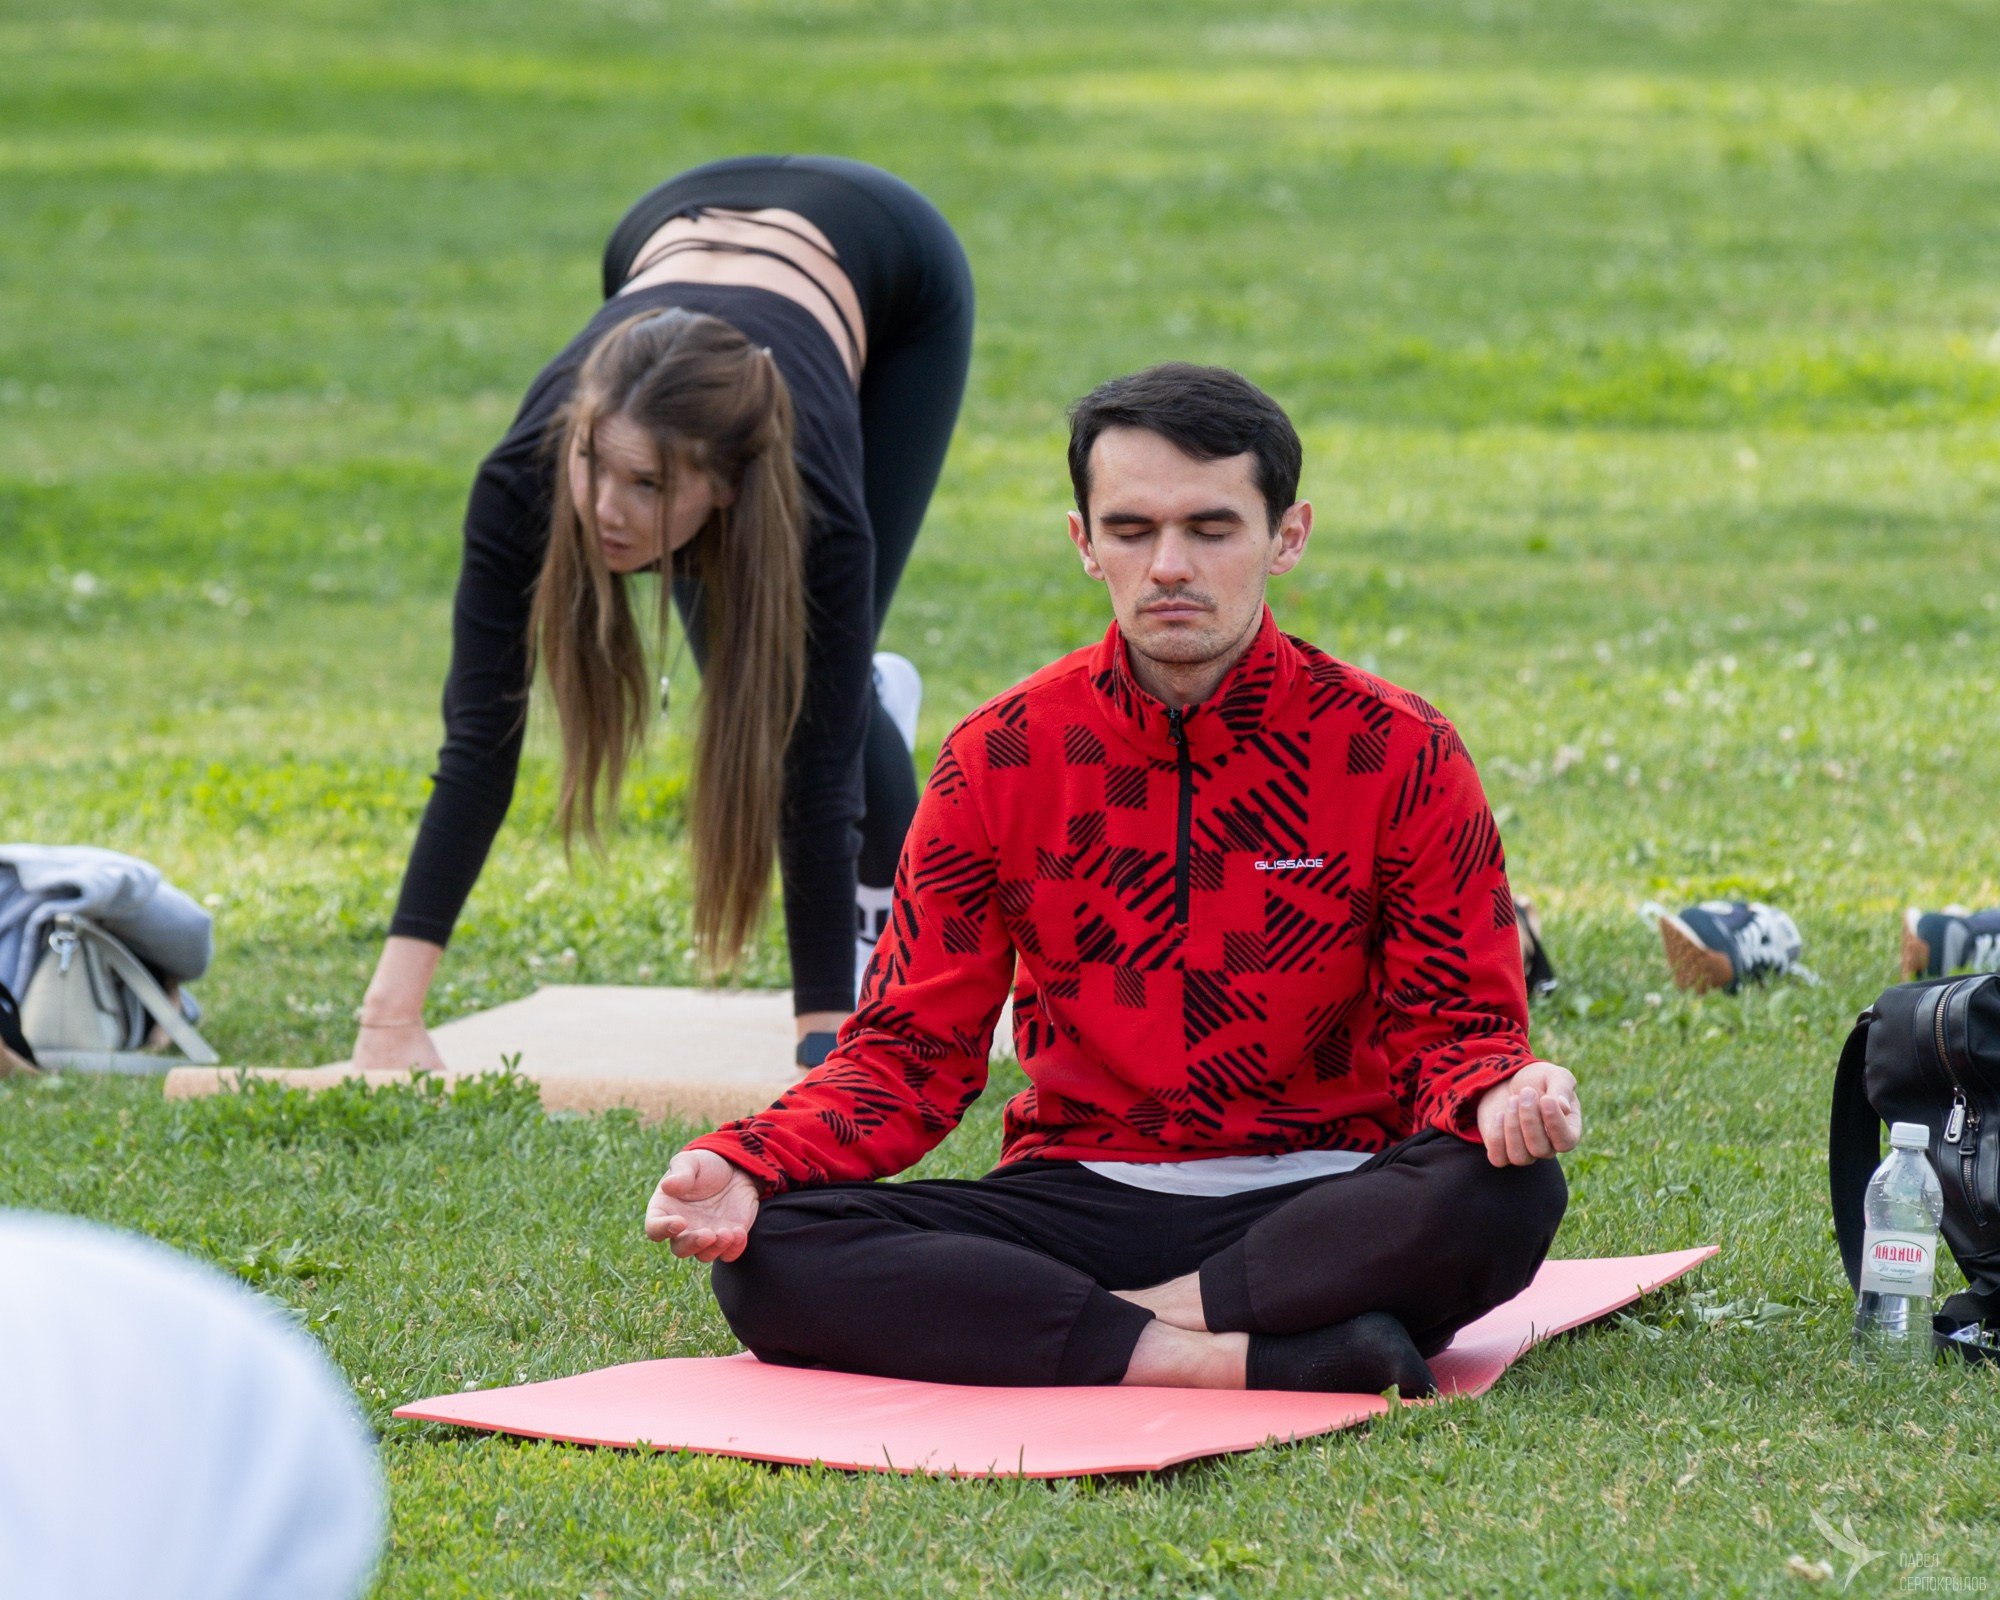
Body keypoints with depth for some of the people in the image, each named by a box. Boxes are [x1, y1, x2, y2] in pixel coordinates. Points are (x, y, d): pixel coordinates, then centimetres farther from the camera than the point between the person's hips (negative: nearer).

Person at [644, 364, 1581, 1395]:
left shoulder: (1398, 757, -2)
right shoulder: (1001, 760, 3)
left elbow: (1453, 1025, 0)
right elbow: (912, 1048, 4)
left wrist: (1500, 1095, -27)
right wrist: (743, 1166, -15)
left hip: (1318, 1206, -2)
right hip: (1081, 1189, 2)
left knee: (1505, 1196, -35)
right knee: (770, 1256, -26)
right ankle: (1272, 1362, -31)